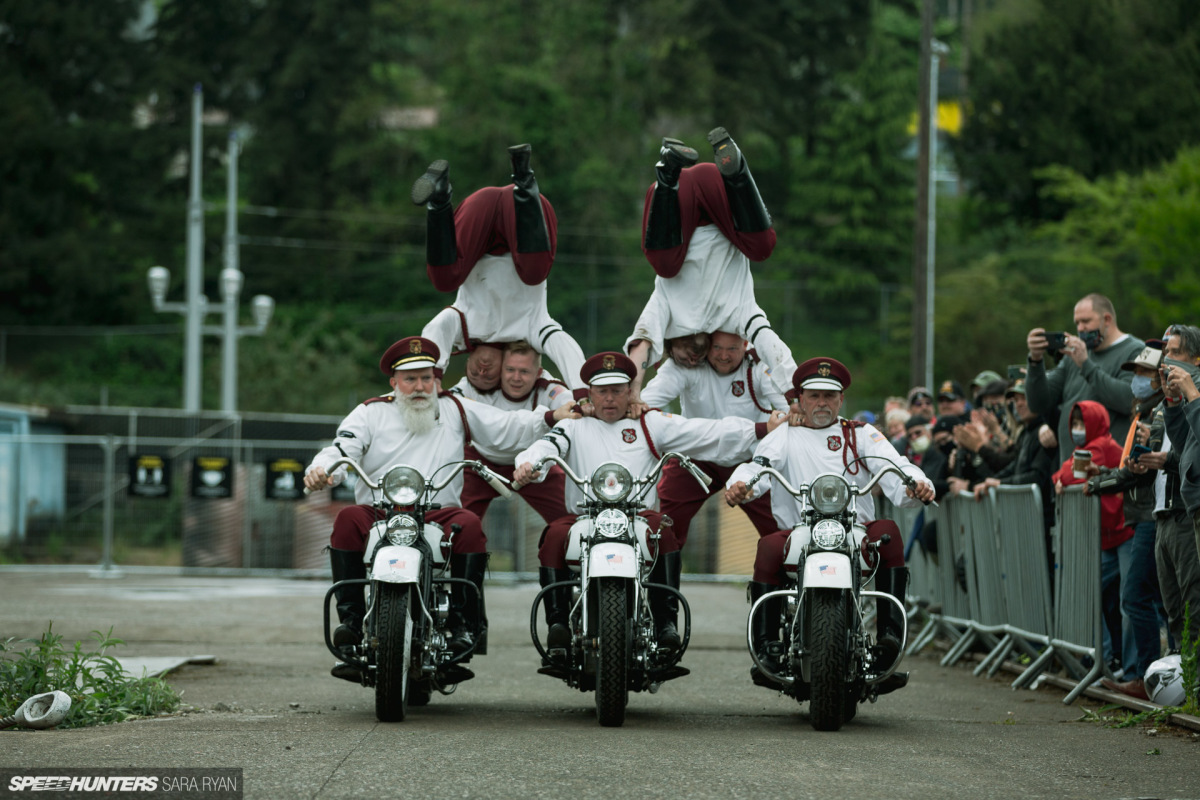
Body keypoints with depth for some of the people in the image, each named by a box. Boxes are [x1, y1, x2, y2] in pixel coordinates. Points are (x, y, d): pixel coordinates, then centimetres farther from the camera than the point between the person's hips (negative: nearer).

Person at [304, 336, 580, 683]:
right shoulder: (371, 413, 14)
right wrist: (320, 471, -22)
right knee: (349, 520, -32)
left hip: (438, 515, 0)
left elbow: (508, 429, 14)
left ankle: (464, 624, -29)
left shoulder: (455, 410, 18)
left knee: (470, 524, -31)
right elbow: (341, 450, 1)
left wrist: (553, 418, -1)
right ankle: (350, 618, -27)